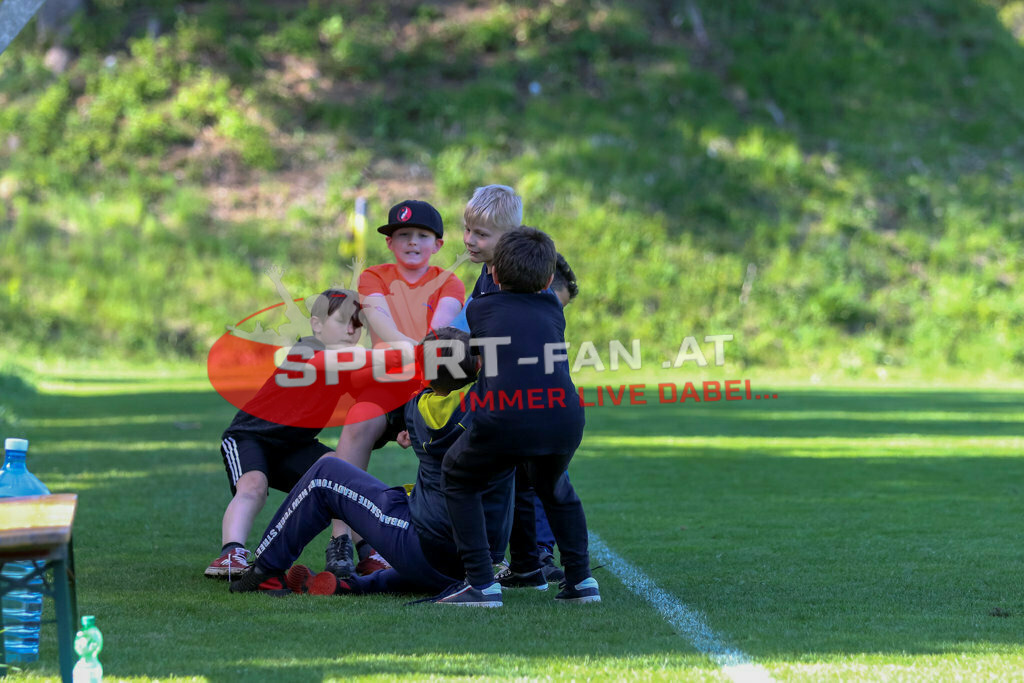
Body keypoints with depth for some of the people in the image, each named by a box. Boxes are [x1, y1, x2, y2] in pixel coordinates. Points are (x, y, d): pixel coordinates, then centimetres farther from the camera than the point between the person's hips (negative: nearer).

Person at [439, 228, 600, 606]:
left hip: (504, 418, -3)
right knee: (553, 487, 33)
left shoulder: (479, 308, 20)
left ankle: (482, 583, 10)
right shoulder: (553, 311, 25)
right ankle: (580, 579, 26)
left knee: (458, 479, 22)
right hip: (563, 418, 3)